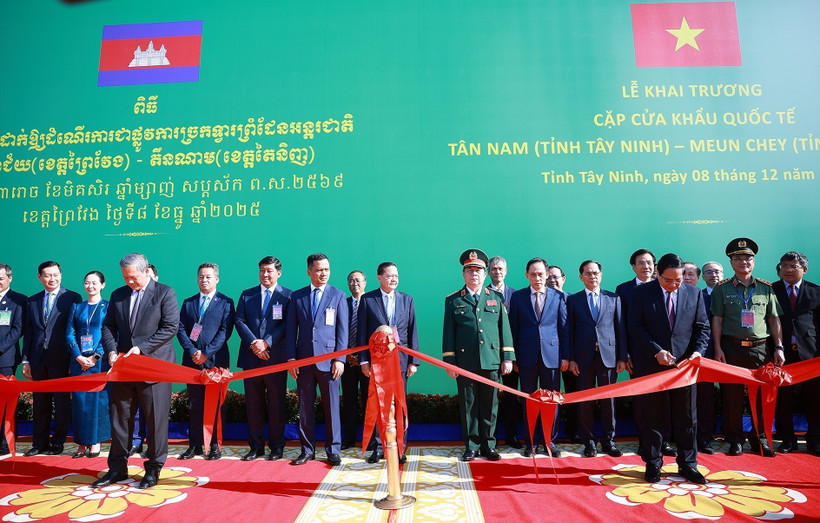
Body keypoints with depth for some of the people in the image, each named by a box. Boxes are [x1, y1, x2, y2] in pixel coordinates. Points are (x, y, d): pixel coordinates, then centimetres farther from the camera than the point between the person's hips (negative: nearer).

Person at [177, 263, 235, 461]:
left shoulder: (225, 302, 2)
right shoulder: (188, 303, 14)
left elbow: (225, 331, -7)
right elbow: (180, 329, 6)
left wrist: (206, 353, -13)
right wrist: (192, 352, -8)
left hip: (216, 360, -3)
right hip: (192, 361, 3)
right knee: (195, 404, 8)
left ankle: (215, 446, 11)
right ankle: (195, 445, 17)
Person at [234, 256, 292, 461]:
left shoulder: (287, 296, 2)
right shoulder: (247, 295, 12)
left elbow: (287, 325, -6)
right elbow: (239, 321, 4)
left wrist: (266, 342, -15)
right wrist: (253, 343, -10)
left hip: (276, 357, -3)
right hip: (251, 358, 3)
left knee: (276, 404, 4)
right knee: (253, 404, 9)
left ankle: (276, 447, 16)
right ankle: (256, 447, 20)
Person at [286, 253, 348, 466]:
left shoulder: (338, 296, 4)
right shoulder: (297, 296, 9)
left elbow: (343, 329, 1)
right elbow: (291, 329, 8)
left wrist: (340, 359, -7)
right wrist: (291, 358, 0)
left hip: (328, 360, -2)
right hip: (304, 360, 2)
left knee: (331, 407, 3)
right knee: (305, 407, 8)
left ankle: (333, 450, 16)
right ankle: (307, 450, 21)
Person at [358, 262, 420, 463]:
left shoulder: (407, 299, 8)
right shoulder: (367, 299, 2)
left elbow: (412, 332, 7)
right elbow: (362, 332, 2)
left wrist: (413, 361, 1)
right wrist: (364, 360, -3)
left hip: (400, 358, 1)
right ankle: (379, 447, 17)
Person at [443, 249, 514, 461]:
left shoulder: (496, 298, 12)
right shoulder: (453, 300, 7)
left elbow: (504, 328, 10)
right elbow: (448, 332, 5)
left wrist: (507, 357, 4)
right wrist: (449, 361, -1)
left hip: (491, 361, 1)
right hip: (465, 362, -1)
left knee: (490, 404, 7)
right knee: (468, 405, 5)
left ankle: (488, 444, 20)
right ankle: (471, 446, 18)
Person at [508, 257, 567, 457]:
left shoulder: (558, 297, 5)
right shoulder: (517, 297, 4)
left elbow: (565, 328, 5)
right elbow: (514, 329, 5)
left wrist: (565, 356, 0)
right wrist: (513, 357, 2)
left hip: (552, 355, 0)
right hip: (527, 356, 0)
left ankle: (550, 441, 21)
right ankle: (530, 443, 19)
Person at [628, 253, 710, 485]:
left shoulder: (694, 293, 6)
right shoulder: (641, 292, -3)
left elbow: (702, 327, 6)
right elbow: (636, 327, -6)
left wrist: (698, 351, -11)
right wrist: (657, 351, -16)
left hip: (684, 363, 2)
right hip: (651, 364, -2)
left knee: (686, 417, 10)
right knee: (652, 417, 6)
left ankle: (688, 465, 24)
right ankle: (653, 464, 19)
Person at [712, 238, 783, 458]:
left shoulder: (766, 288, 9)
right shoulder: (722, 289, 3)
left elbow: (774, 319, 10)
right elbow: (717, 320, 1)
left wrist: (779, 347, 3)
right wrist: (718, 348, -6)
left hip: (761, 349, 2)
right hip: (732, 348, -2)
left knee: (763, 396, 6)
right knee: (732, 396, 3)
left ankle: (760, 439, 22)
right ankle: (735, 439, 16)